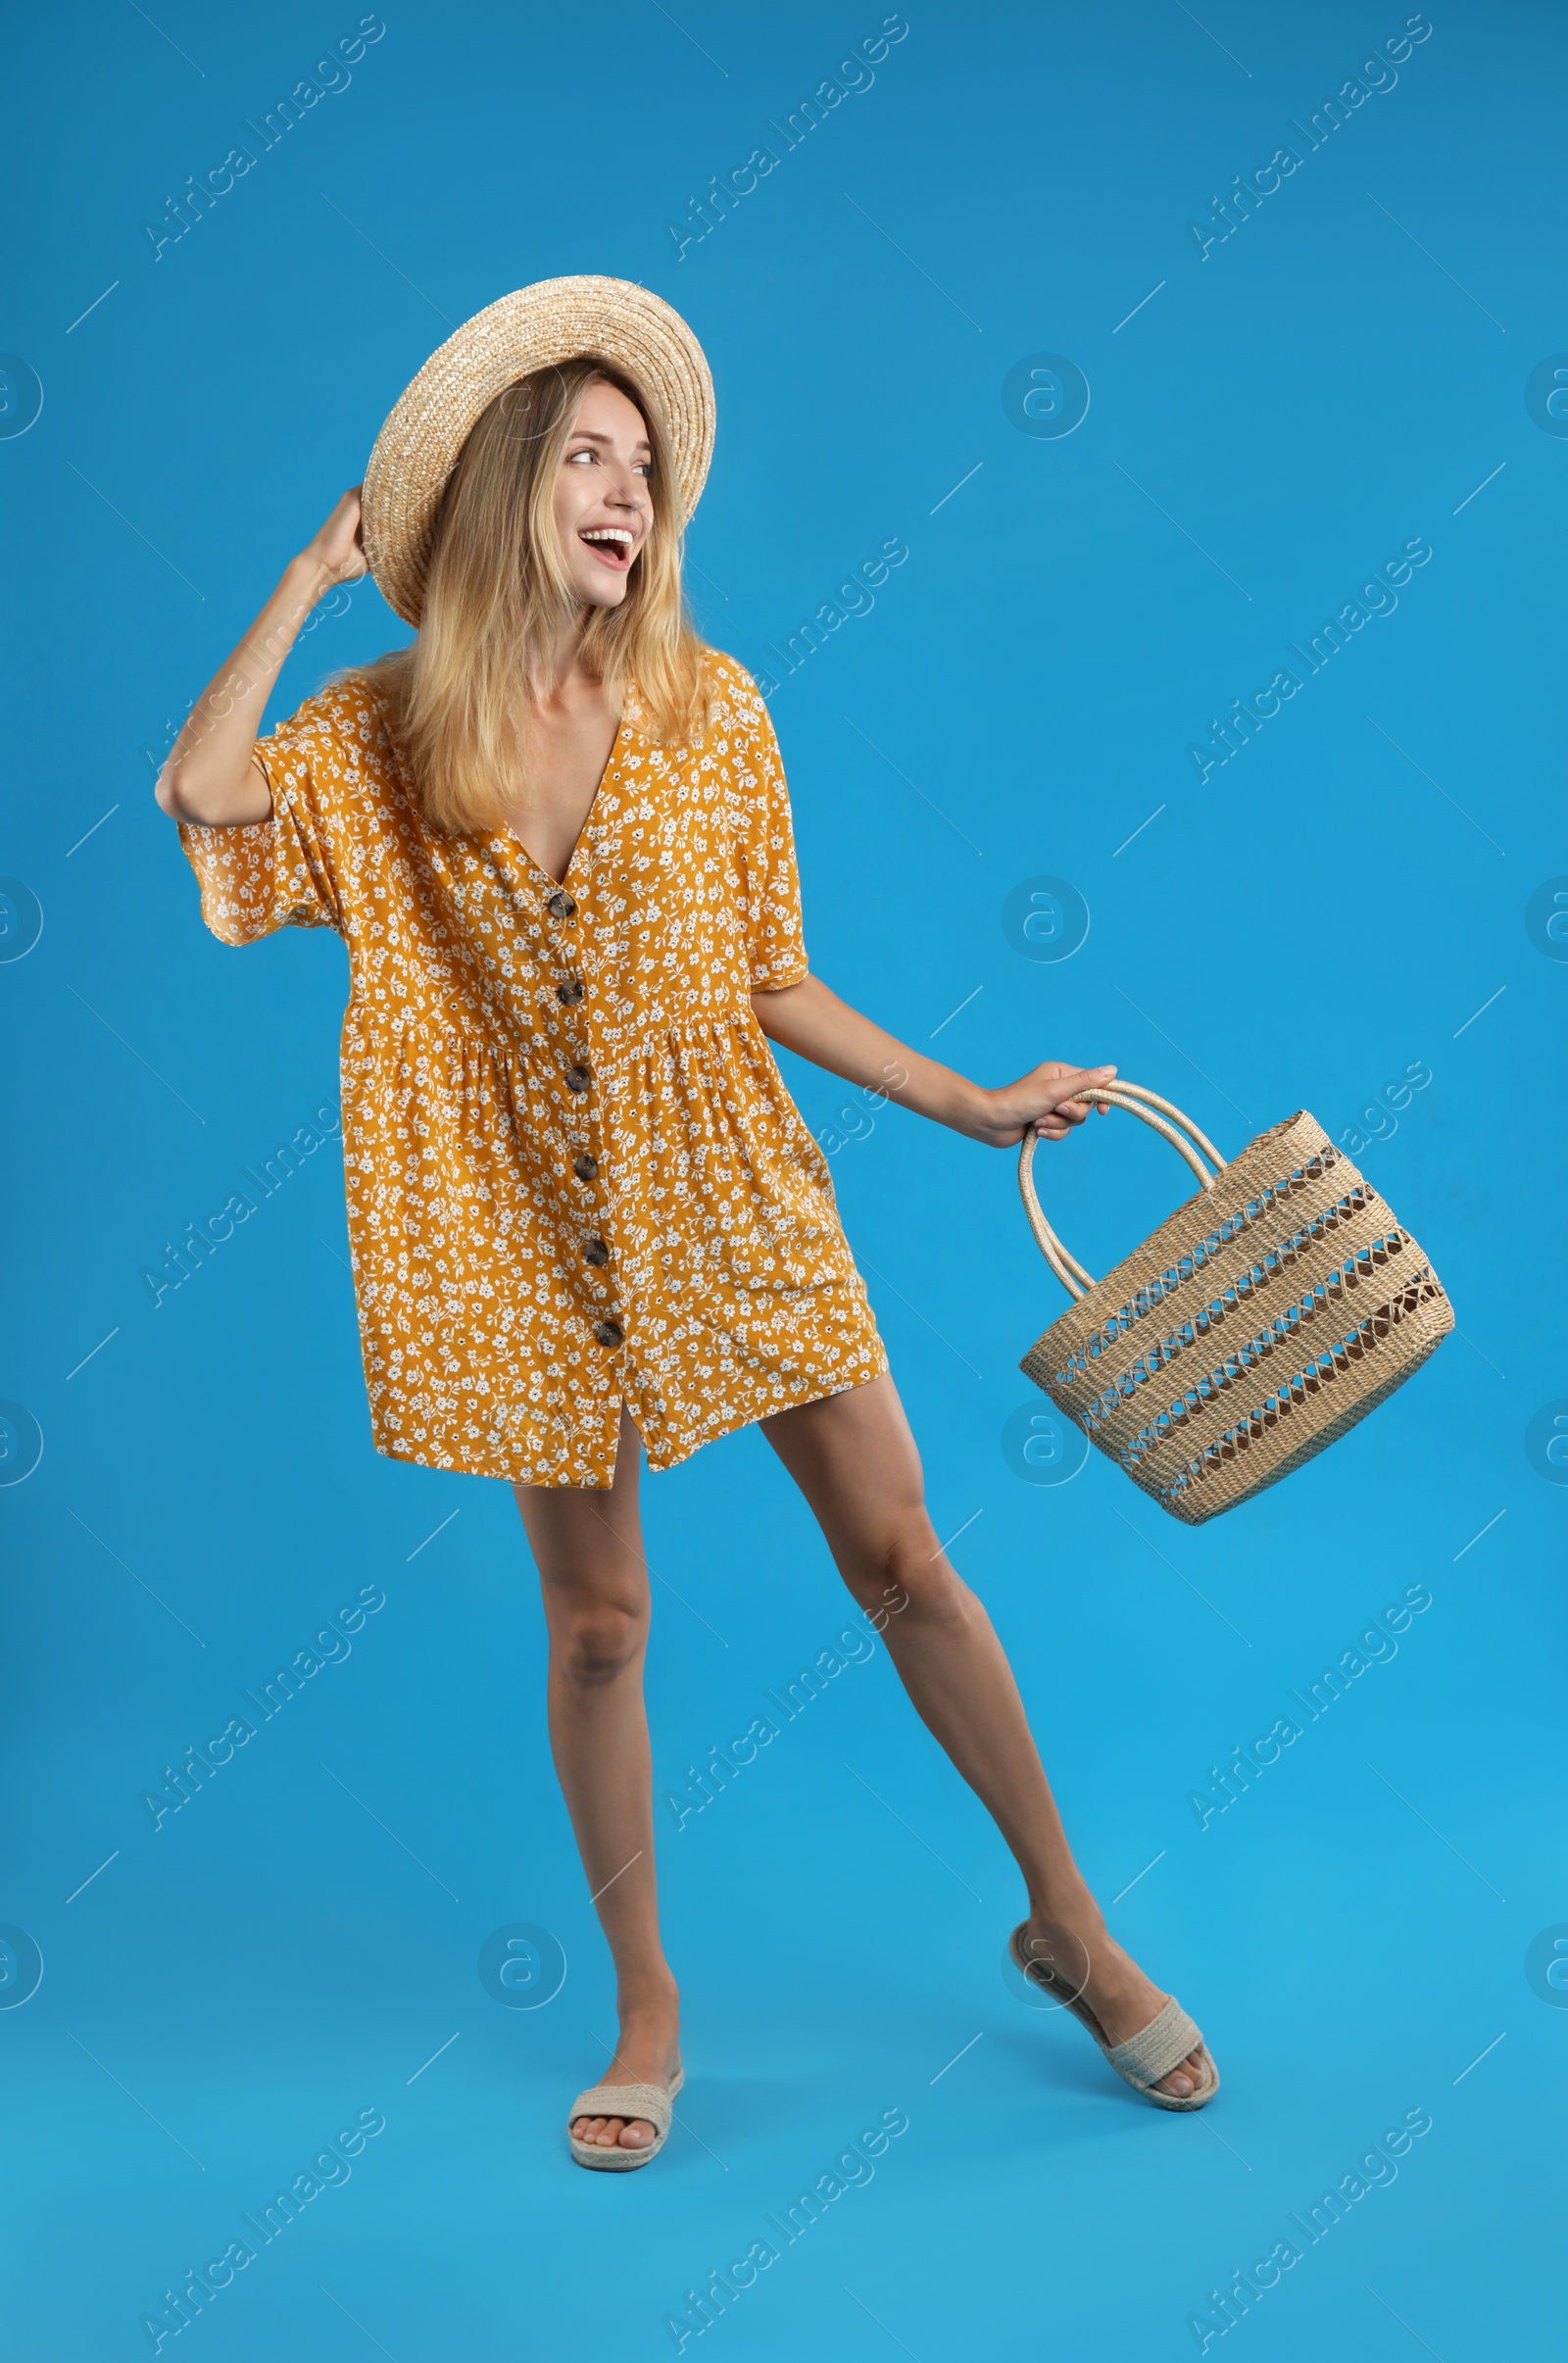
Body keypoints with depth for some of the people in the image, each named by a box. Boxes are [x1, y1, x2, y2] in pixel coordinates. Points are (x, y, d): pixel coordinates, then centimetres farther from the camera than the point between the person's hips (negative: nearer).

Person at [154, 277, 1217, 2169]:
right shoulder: (382, 734, -1)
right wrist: (314, 577, -10)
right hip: (531, 1240, 0)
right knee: (596, 1625, 8)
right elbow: (203, 796, -20)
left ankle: (1069, 1927, 22)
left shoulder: (706, 707, 0)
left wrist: (967, 1105, 1)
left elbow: (769, 979, 4)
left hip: (729, 1208, 0)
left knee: (901, 1558, 3)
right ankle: (648, 2012, 26)